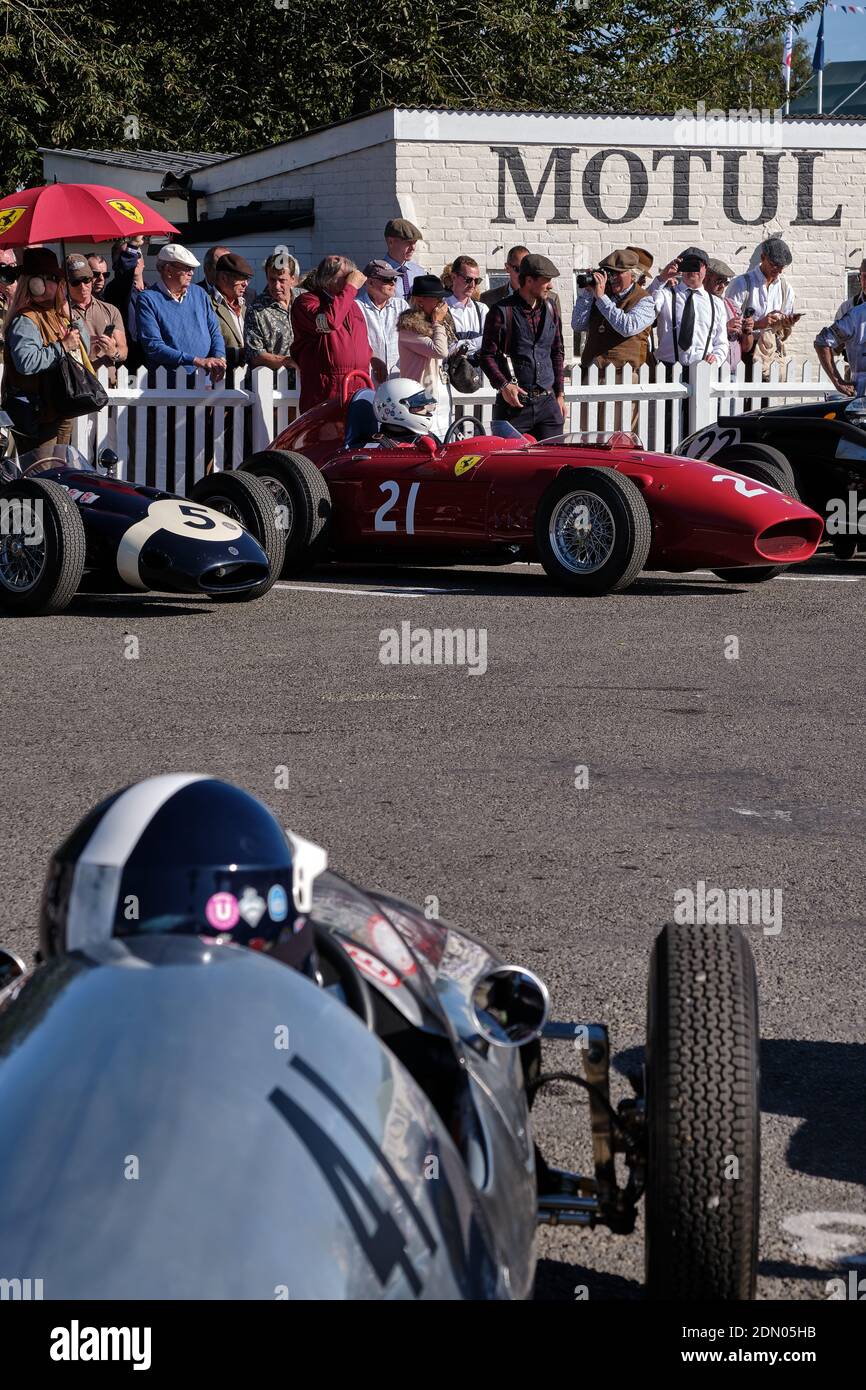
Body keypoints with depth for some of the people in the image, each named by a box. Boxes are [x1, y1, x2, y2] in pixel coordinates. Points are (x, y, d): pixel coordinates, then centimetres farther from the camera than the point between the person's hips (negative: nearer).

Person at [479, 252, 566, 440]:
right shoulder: (502, 312, -5)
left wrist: (559, 393, 16)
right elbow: (487, 356, -4)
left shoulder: (550, 310, 12)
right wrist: (503, 385, -18)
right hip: (514, 402, -5)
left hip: (547, 403, 5)